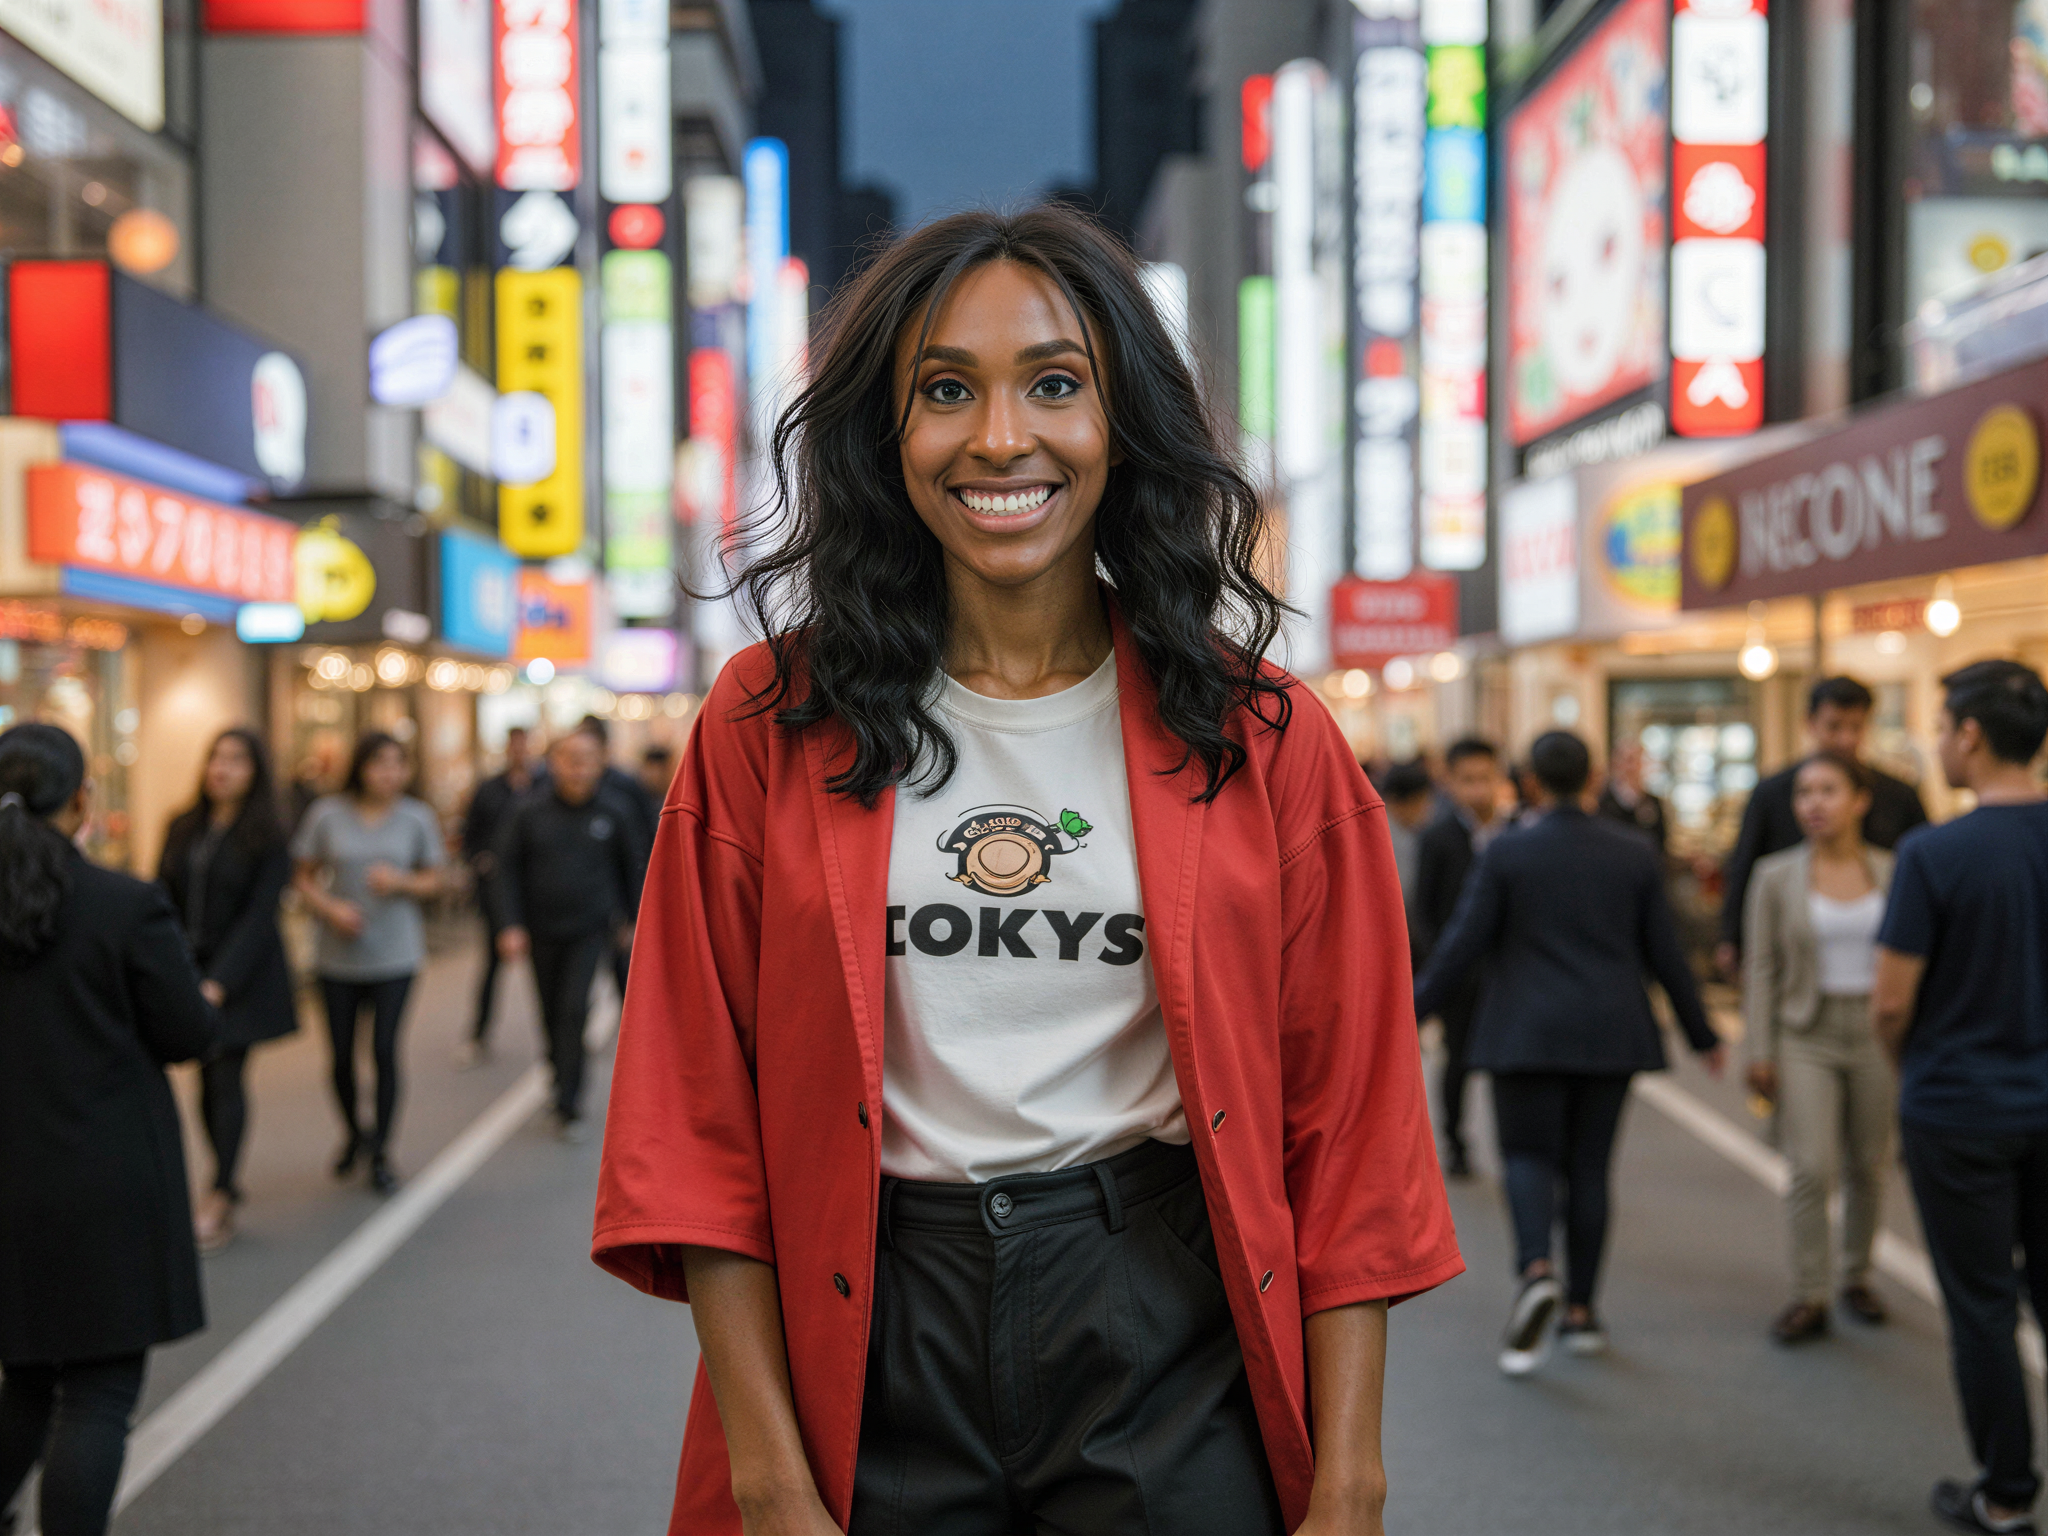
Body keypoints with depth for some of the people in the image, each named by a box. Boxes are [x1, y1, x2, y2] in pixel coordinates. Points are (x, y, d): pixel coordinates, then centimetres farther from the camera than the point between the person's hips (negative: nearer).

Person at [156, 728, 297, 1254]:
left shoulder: (267, 839, -5)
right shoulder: (182, 828, 8)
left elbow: (258, 915, -11)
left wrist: (220, 982, -19)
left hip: (241, 973, -4)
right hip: (188, 968, 4)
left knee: (226, 1076, -6)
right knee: (209, 1080, 5)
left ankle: (218, 1199, -4)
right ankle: (227, 1185, 16)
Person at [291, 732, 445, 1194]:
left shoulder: (417, 817, 1)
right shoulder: (327, 814, -1)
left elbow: (432, 880, 7)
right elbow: (304, 877, 4)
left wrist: (402, 882, -13)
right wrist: (330, 907, -13)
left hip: (395, 952, -1)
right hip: (338, 954, 1)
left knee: (385, 1050, -8)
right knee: (341, 1053, 5)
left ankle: (381, 1154, 5)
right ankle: (352, 1134, 32)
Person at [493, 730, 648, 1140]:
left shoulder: (615, 814, -2)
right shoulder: (529, 813, -2)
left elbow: (634, 869, 11)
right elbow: (508, 870, 2)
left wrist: (637, 921, 14)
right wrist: (511, 924, -7)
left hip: (592, 930, -2)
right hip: (542, 932, 2)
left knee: (574, 1009, -13)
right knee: (552, 1014, 10)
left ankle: (568, 1104, -9)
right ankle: (563, 1078, 30)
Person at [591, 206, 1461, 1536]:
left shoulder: (1262, 739, 0)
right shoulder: (771, 729, 0)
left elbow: (1348, 1125, -1)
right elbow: (699, 1121, -2)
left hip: (1173, 1349, 0)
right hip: (874, 1356, 0)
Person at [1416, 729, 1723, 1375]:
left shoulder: (1506, 852, -7)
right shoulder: (1634, 854, 2)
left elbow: (1461, 945, -7)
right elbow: (1665, 953, 6)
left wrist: (1411, 1014, 1)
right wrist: (1701, 1033, 17)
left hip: (1527, 1033, -3)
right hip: (1609, 1033, 3)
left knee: (1528, 1156, 3)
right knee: (1588, 1165, 10)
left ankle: (1536, 1270, -24)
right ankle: (1580, 1310, 12)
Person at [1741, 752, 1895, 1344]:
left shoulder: (1892, 872, 1)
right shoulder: (1776, 876, -2)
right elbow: (1761, 968, -1)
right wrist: (1759, 1051, -5)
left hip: (1877, 1034, 2)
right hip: (1806, 1036, -1)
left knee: (1867, 1169, 10)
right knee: (1811, 1168, -12)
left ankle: (1857, 1277, 29)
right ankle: (1809, 1299, -2)